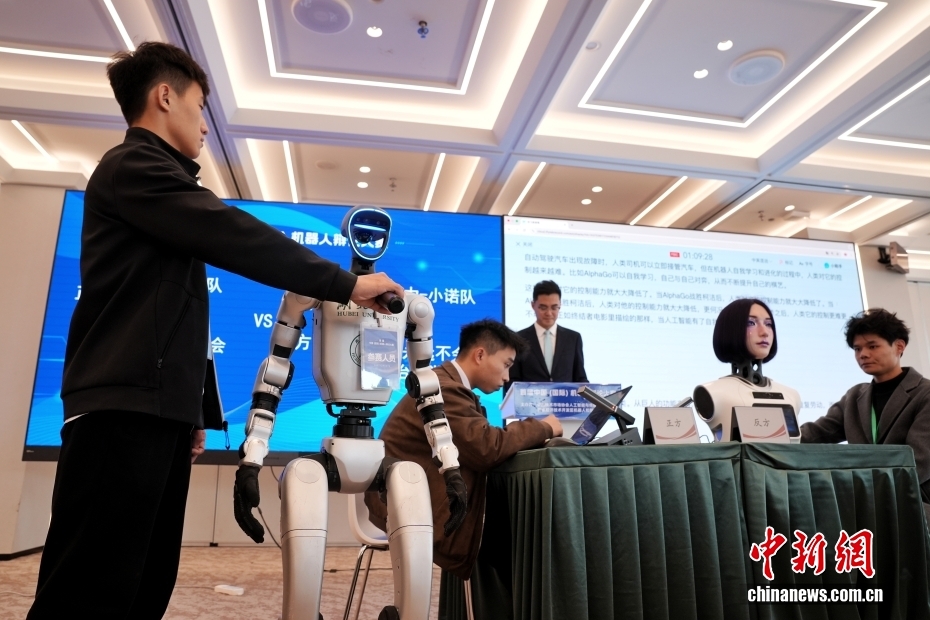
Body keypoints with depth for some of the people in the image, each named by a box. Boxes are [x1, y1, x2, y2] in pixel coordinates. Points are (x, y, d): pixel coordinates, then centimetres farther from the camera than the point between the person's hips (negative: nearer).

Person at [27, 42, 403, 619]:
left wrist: (190, 408, 21)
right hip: (124, 409, -10)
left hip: (157, 409, 10)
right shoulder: (134, 166, -3)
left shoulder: (154, 178, 27)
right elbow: (237, 238, -16)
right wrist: (346, 283, -11)